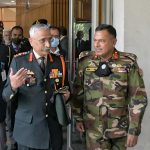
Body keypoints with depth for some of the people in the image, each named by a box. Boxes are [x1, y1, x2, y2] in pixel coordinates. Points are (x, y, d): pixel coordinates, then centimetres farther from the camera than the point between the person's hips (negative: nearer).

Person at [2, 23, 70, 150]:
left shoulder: (59, 61, 2)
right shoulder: (19, 61, -7)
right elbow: (6, 96, -7)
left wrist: (66, 94, -9)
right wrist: (13, 86, -28)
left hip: (53, 129, 3)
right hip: (28, 130, -2)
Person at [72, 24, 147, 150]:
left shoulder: (128, 64, -10)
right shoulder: (85, 62, -3)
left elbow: (138, 98, -8)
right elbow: (78, 92, 6)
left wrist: (134, 130, -10)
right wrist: (78, 118, 6)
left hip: (120, 127, -1)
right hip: (93, 127, 1)